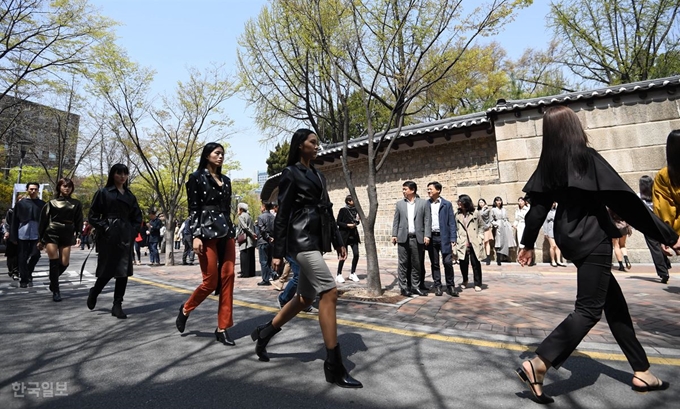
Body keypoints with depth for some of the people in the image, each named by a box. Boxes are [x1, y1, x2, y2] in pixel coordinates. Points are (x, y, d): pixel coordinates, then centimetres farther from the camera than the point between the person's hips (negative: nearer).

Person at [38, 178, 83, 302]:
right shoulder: (51, 203, 4)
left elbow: (78, 221, 7)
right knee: (54, 262, -6)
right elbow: (43, 221, 5)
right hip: (51, 235, -1)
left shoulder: (76, 204, 8)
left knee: (64, 263, -1)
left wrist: (78, 235, -4)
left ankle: (53, 280, 30)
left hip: (67, 236, 2)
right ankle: (55, 291, 2)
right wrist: (41, 239, 3)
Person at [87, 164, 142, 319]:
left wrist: (133, 232, 5)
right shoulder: (103, 193, 0)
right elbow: (92, 216, 0)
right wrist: (104, 228, -11)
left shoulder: (130, 196, 13)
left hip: (125, 238, 4)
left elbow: (137, 217, 18)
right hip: (108, 237, -4)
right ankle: (93, 293, 30)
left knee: (123, 271, 1)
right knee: (107, 270, 0)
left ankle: (117, 305, 8)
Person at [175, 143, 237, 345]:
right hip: (207, 232, -5)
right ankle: (185, 309, 26)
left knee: (228, 279, -1)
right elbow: (193, 209, -6)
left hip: (226, 232, 6)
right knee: (210, 282, -3)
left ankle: (222, 328, 7)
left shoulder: (226, 180, 17)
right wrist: (195, 236, -14)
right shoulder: (196, 177, 1)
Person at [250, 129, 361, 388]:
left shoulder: (317, 175, 20)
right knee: (329, 294, -14)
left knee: (305, 298, 12)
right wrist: (278, 253, -11)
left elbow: (327, 210, 19)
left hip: (316, 241, 9)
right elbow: (282, 215, -8)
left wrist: (338, 241, 15)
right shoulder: (290, 174, -3)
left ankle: (263, 333, 31)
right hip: (301, 241, -9)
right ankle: (334, 367, -7)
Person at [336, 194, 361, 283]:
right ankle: (339, 275, 11)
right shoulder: (343, 210, -4)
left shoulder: (355, 210, 10)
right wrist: (347, 225, -15)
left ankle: (353, 273, 15)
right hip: (345, 235, -5)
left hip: (354, 235, 5)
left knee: (356, 254, -2)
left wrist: (357, 221, -4)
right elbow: (338, 222, -5)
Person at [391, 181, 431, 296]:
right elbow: (396, 220, 10)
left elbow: (427, 220, 0)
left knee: (417, 264, 8)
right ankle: (403, 287, 10)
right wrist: (394, 235, 1)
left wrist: (427, 235, -8)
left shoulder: (424, 203, 5)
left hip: (417, 238, -1)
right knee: (403, 264, 2)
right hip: (403, 238, 1)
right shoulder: (399, 204, 11)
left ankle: (415, 287, 19)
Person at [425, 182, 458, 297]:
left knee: (448, 262, -2)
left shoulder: (447, 204, 4)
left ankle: (450, 286, 12)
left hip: (444, 237, -2)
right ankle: (437, 286, 16)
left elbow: (452, 222, 1)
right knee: (434, 263, 7)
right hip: (431, 237, 2)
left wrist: (453, 239, -7)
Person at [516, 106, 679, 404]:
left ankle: (641, 373, 28)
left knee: (614, 303, 17)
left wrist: (528, 243, 15)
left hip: (570, 238, 7)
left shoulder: (549, 163, 4)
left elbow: (538, 206, 5)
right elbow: (624, 199, -14)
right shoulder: (587, 157, -13)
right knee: (589, 309, -3)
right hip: (592, 239, -7)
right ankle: (537, 365, -10)